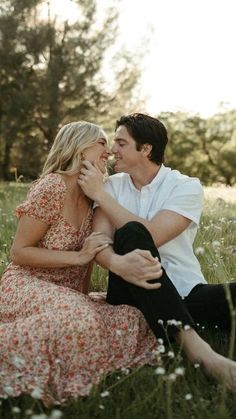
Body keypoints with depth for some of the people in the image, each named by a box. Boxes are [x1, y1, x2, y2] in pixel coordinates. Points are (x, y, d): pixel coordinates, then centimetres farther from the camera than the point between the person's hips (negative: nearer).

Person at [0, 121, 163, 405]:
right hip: (27, 286, -7)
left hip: (67, 293, 7)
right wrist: (78, 256, -21)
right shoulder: (51, 187, -15)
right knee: (77, 319, -38)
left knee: (134, 320, -14)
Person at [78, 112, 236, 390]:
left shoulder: (187, 187, -3)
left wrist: (100, 195, -14)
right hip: (133, 294, 2)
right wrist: (117, 263, -33)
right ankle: (193, 345, -37)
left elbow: (152, 236, -19)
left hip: (186, 295, -2)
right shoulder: (112, 185, 6)